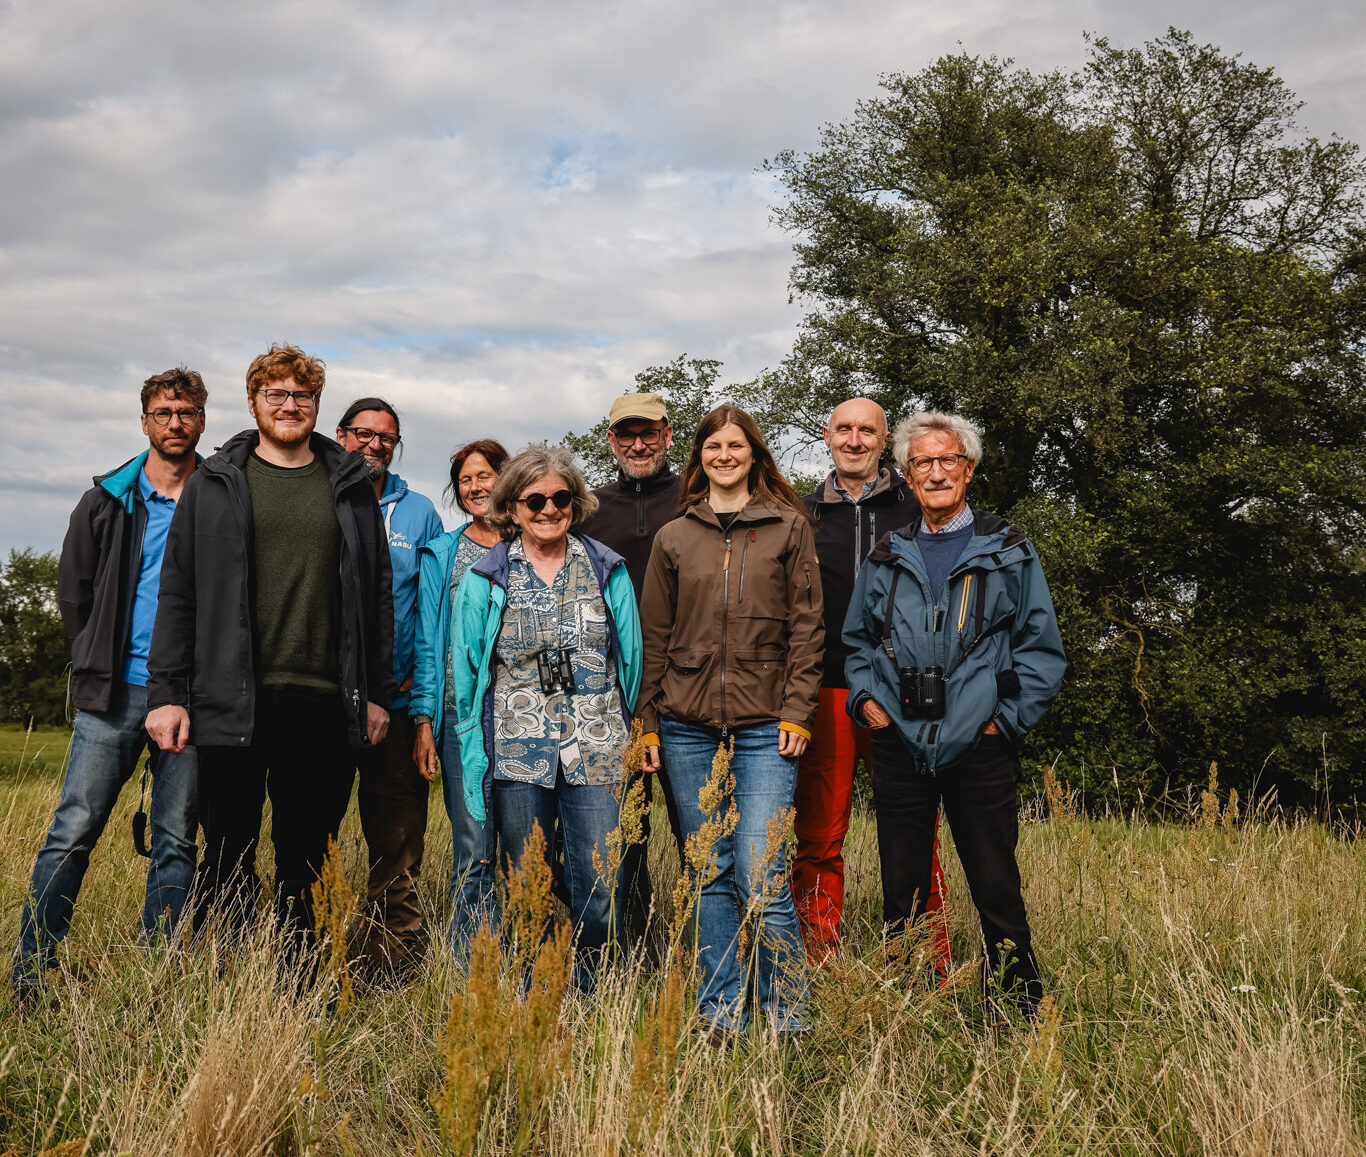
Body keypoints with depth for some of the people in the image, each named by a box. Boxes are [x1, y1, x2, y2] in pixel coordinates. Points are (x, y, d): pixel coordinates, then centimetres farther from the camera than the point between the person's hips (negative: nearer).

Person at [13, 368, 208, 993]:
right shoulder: (109, 501, 6)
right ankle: (32, 971, 7)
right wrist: (99, 663, 8)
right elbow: (74, 590, 12)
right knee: (74, 829, -2)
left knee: (176, 840, 5)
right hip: (116, 693, 0)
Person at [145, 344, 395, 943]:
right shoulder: (213, 485, 8)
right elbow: (177, 592, 6)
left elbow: (377, 593, 12)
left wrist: (378, 691, 7)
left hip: (323, 701, 1)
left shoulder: (351, 486, 12)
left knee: (304, 859, 7)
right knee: (228, 857, 3)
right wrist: (166, 691, -2)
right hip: (233, 702, -1)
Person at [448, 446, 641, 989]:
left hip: (597, 753, 0)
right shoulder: (483, 580, 7)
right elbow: (466, 674, 7)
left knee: (600, 890, -3)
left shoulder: (607, 571, 9)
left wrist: (631, 735, 7)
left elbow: (631, 659, 12)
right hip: (517, 755, 0)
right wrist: (474, 763, 2)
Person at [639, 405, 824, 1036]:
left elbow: (806, 626, 4)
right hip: (687, 728, 3)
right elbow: (654, 636, 13)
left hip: (764, 728, -3)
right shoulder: (674, 537, 12)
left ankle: (786, 1017, 5)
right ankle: (719, 1014, 17)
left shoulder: (789, 527, 7)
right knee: (711, 876, 8)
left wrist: (797, 712, -4)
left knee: (761, 879, -10)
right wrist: (648, 723, 8)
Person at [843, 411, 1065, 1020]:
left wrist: (1006, 717, -6)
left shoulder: (1009, 552, 4)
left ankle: (1022, 1013, 13)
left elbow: (1042, 649, 3)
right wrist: (866, 697, 4)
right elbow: (856, 640, 21)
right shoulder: (886, 557, 13)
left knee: (997, 890, 0)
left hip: (979, 746, -3)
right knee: (901, 894, 9)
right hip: (899, 742, 3)